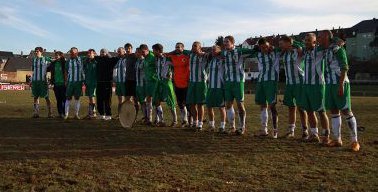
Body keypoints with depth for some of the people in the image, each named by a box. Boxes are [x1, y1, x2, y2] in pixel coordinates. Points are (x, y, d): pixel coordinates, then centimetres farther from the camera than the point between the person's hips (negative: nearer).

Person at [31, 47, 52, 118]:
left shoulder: (46, 59, 1)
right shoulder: (34, 59, 12)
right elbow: (33, 69, 18)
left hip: (43, 80, -4)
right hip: (34, 80, 4)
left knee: (46, 97, -6)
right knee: (36, 96, 6)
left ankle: (49, 113, -2)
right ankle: (36, 113, 12)